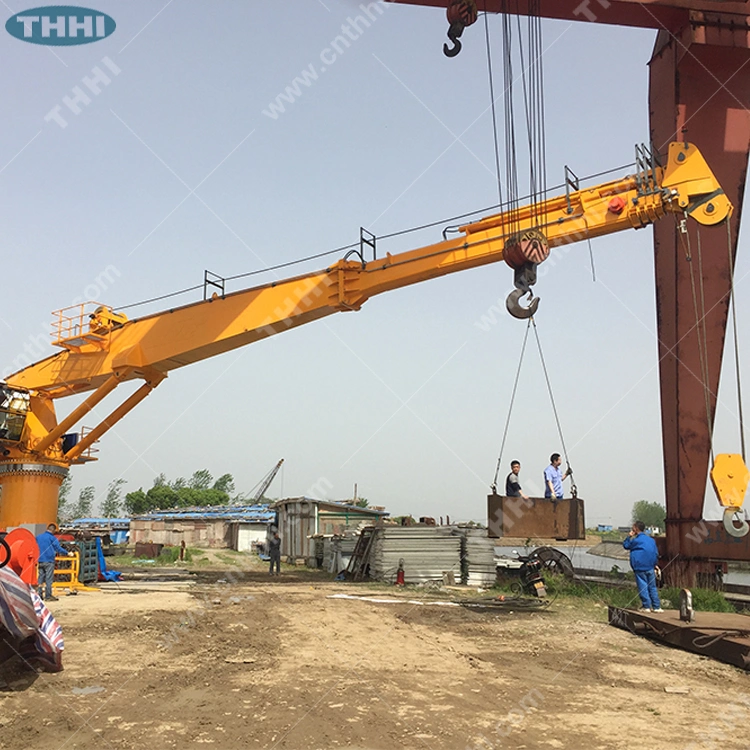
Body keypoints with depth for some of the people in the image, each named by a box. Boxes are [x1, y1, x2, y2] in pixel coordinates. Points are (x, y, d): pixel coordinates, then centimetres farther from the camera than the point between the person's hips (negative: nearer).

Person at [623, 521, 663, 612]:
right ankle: (657, 606, 9)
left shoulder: (636, 540, -9)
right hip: (650, 567, 5)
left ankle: (646, 606, -3)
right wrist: (655, 564, 23)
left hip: (640, 568, -5)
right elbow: (656, 553, 14)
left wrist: (629, 537, 9)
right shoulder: (651, 539, 10)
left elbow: (626, 545, 5)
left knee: (643, 586, -1)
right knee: (652, 587, 10)